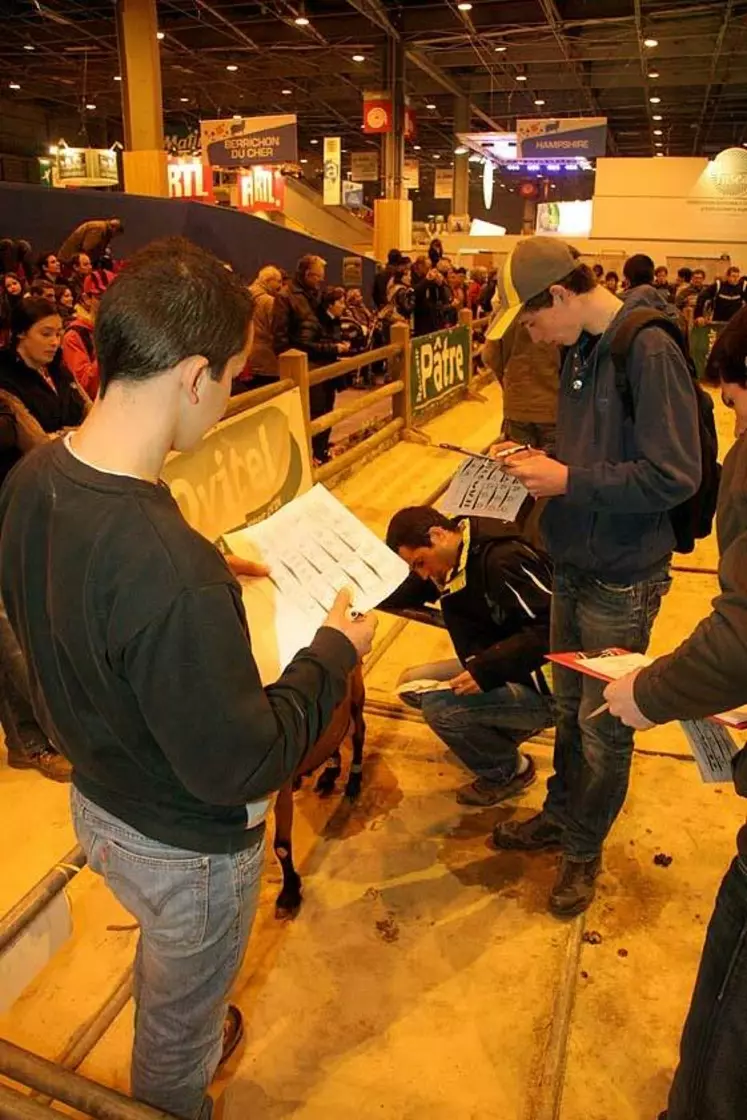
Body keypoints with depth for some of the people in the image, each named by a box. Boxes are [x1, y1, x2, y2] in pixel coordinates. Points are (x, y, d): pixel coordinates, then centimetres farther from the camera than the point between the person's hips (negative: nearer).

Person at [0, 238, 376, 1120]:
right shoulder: (171, 569, -40)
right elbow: (238, 765, -30)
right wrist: (333, 653, -18)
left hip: (96, 796, 8)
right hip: (184, 846, -8)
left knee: (166, 966, 38)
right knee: (179, 1032, 25)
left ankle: (192, 1041, 68)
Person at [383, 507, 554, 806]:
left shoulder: (504, 560, -27)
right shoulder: (449, 561, 1)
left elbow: (555, 628, -31)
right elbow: (402, 595, 7)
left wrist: (487, 671, -33)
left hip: (544, 686, -9)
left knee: (438, 706, -24)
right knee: (412, 685, 5)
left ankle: (508, 771, 3)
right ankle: (504, 730, 16)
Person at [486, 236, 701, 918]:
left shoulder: (649, 350, -20)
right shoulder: (581, 349, 6)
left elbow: (675, 476, -23)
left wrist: (568, 480, -22)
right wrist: (541, 458, -1)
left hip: (623, 578, -7)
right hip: (573, 563, 8)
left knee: (604, 726, 8)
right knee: (571, 706, 21)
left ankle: (585, 848, 30)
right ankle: (561, 815, 41)